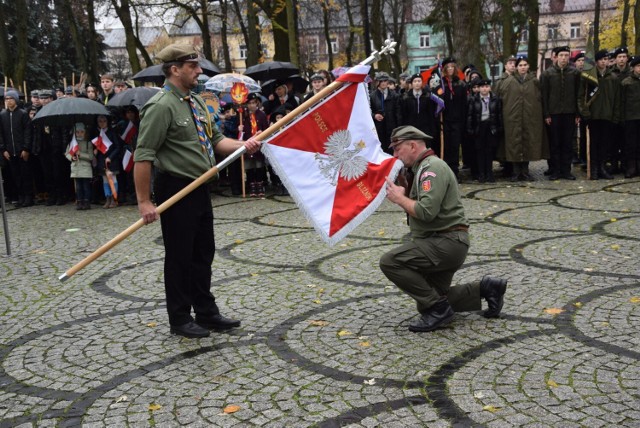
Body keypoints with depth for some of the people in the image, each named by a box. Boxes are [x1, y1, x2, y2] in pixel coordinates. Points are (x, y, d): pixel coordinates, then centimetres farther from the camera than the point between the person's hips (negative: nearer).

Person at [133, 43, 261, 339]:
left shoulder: (196, 102, 10)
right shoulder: (162, 106, -17)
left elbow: (215, 139, 16)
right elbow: (143, 156, -21)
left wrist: (242, 145, -3)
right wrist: (144, 201, -22)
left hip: (200, 189, 9)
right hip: (176, 191, -9)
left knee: (203, 253, 15)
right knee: (179, 257, 3)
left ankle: (207, 313, 28)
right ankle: (180, 320, 17)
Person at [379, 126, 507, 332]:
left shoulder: (432, 167, -15)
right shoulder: (423, 168, 18)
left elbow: (426, 211, -27)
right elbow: (417, 206, 18)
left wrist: (399, 198, -13)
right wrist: (402, 187, 6)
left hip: (447, 241, -11)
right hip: (442, 244, 11)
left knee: (389, 261, -21)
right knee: (428, 300, 13)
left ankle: (437, 309, -11)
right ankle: (485, 289, 19)